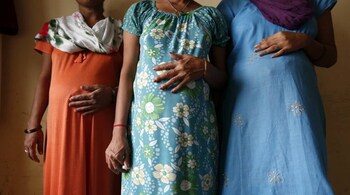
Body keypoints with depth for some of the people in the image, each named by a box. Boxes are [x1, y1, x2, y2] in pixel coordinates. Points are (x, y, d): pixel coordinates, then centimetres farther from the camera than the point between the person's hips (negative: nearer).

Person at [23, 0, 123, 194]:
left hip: (103, 122, -1)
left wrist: (111, 94, -15)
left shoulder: (121, 32, 8)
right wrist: (33, 126, 5)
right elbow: (45, 79, 10)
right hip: (62, 121, 1)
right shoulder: (54, 29, 13)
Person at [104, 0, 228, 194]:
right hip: (146, 124, 0)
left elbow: (222, 79, 10)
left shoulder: (211, 16, 8)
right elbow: (127, 73, 0)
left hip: (196, 126, 1)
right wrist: (118, 131, -8)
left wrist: (203, 67, -12)